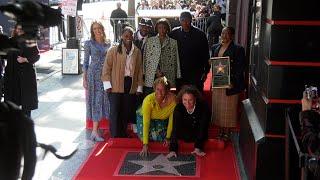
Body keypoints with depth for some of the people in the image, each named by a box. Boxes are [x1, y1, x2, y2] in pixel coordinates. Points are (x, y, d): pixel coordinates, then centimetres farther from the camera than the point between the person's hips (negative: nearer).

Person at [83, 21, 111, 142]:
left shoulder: (107, 44, 11)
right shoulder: (89, 43, 1)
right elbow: (86, 61, 1)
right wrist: (84, 78, -4)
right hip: (93, 74, -4)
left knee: (104, 100, 1)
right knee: (96, 100, -5)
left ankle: (95, 131, 7)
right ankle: (95, 131, -3)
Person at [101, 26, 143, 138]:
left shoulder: (137, 52, 8)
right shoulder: (113, 51, -2)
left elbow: (140, 70, 10)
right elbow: (106, 68, -2)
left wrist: (139, 87, 7)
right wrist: (108, 85, -8)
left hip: (131, 86, 3)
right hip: (116, 86, -3)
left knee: (127, 112, 9)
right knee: (115, 112, -1)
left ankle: (123, 135, 23)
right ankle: (115, 137, 7)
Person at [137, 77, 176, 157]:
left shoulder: (173, 99, -31)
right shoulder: (148, 100, -37)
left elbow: (171, 119, -16)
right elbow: (146, 123, -36)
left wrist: (168, 137, -11)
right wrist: (145, 145, -37)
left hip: (163, 120, 2)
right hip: (144, 117, -2)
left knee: (161, 139, -10)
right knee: (143, 138, -14)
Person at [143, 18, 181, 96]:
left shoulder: (173, 43, 12)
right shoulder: (150, 41, 14)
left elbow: (176, 61, 10)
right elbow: (146, 58, 8)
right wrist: (156, 71, -2)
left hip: (168, 78, 0)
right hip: (151, 78, 0)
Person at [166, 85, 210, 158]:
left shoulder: (203, 107, -26)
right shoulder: (178, 108, -21)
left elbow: (202, 128, -26)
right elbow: (175, 129, -27)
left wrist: (198, 148, -32)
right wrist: (173, 150, -36)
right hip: (183, 138, 0)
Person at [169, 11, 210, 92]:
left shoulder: (200, 34, -2)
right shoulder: (174, 33, 2)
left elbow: (205, 55, 2)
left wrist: (206, 71, 0)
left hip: (196, 73, -2)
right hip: (180, 73, 2)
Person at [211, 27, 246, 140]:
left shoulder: (237, 49, -8)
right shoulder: (215, 48, 11)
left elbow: (240, 68, -10)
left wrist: (233, 82, -18)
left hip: (230, 84, -6)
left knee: (228, 108, 2)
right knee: (217, 107, 10)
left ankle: (227, 132, 13)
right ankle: (221, 130, 22)